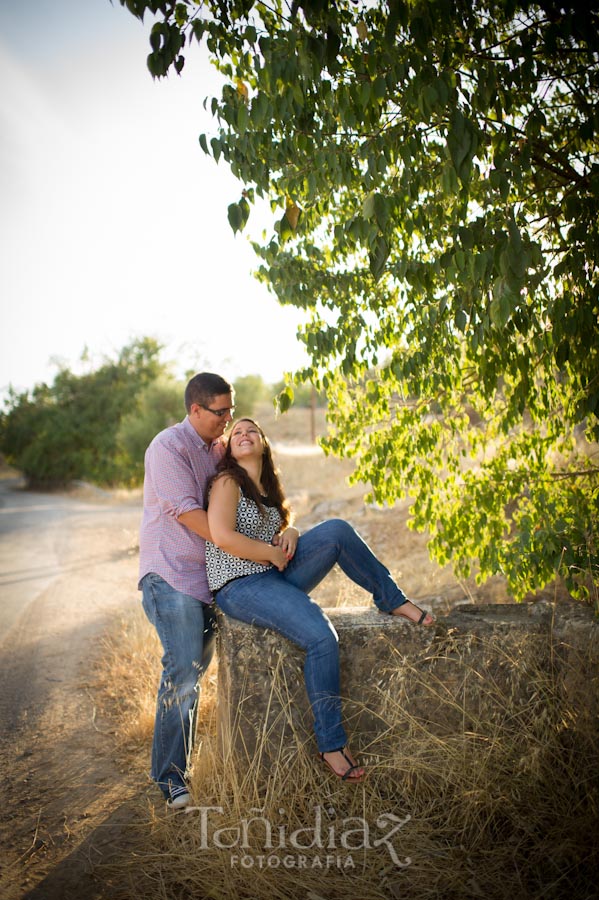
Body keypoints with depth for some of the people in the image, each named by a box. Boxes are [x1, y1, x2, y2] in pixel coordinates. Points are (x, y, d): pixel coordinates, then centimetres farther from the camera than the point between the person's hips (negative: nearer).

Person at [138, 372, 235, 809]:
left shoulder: (219, 448, 13)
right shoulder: (169, 446, -12)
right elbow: (187, 512, -19)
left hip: (208, 576, 7)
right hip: (171, 574, -7)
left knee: (196, 668, 13)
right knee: (183, 670, -11)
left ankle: (182, 755, 29)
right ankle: (171, 777, 2)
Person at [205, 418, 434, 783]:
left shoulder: (267, 487, 16)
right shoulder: (228, 481, -8)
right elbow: (222, 536, -21)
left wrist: (290, 533, -2)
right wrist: (274, 555, -13)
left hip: (277, 575, 7)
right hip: (240, 587, -7)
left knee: (335, 530, -13)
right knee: (322, 637, -26)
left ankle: (393, 600, -1)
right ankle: (331, 744, -13)